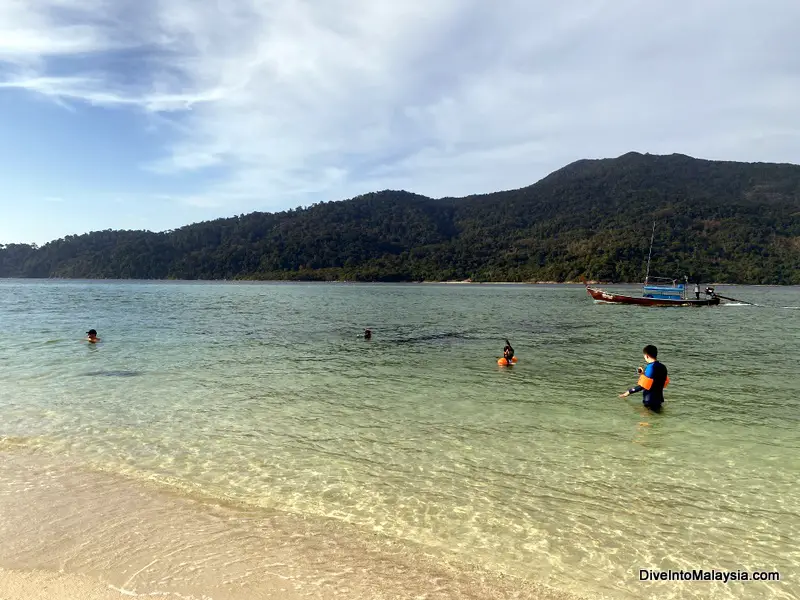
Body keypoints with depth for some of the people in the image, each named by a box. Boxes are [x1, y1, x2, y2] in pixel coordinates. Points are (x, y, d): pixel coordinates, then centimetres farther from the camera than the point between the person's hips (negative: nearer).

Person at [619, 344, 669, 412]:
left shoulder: (650, 367, -18)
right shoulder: (663, 367, 6)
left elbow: (643, 386, -20)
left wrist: (629, 392, -11)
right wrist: (644, 374, 18)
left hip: (650, 401, -8)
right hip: (659, 399, 8)